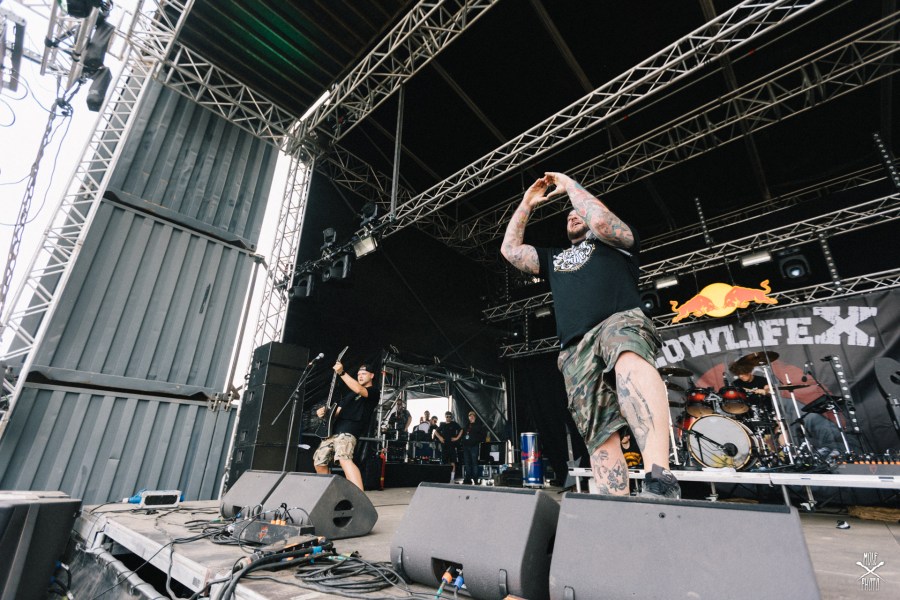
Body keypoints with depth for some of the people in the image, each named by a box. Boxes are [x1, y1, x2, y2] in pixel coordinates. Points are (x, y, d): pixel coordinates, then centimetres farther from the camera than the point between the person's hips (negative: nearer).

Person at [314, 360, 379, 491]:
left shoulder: (374, 391, 3)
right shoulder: (350, 393, 27)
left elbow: (359, 390, -18)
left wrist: (341, 372, -19)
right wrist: (325, 412, 2)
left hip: (348, 430, -9)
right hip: (332, 431, 9)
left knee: (344, 458, -31)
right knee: (319, 462, 13)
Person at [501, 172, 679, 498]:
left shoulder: (619, 241, 24)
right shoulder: (554, 257, 37)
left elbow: (601, 221, 0)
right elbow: (509, 249, 31)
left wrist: (569, 184, 15)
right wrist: (526, 204, 33)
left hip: (620, 320, -4)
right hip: (576, 350, 4)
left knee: (629, 357, -41)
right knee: (599, 433, -10)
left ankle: (660, 478, -52)